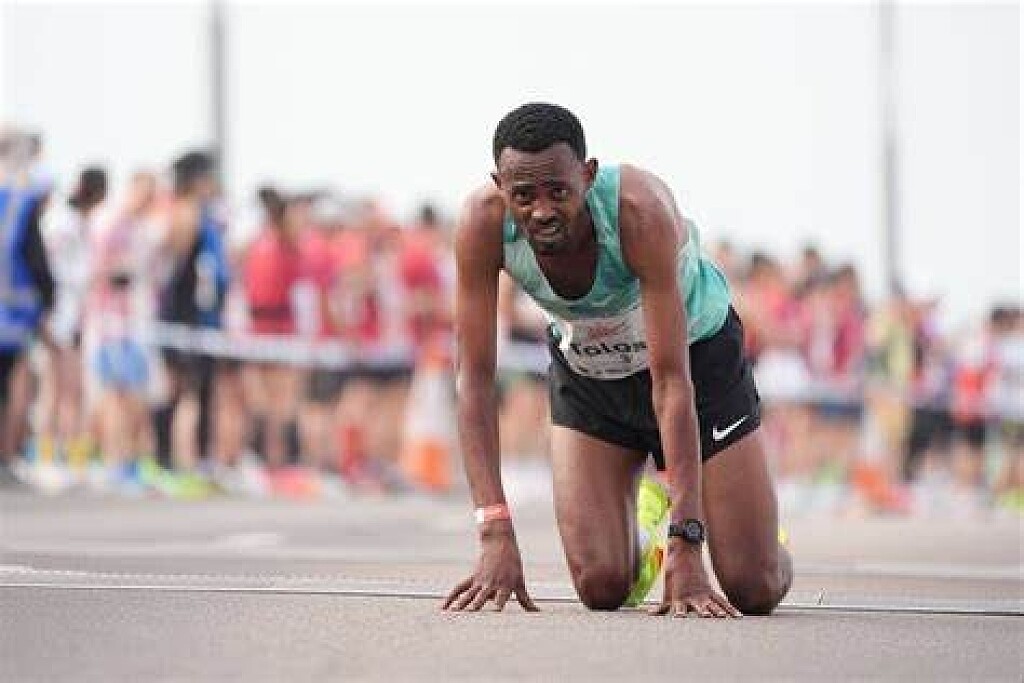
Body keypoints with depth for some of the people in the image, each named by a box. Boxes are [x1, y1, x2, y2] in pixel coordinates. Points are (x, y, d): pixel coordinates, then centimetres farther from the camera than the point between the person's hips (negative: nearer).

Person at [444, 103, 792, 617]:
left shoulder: (640, 209, -38)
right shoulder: (483, 223, -30)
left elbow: (671, 381, -37)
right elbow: (475, 378, -26)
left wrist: (686, 548, -41)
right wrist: (496, 535, -36)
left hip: (695, 353, -2)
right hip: (585, 368, 2)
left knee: (755, 590, -5)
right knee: (602, 588, -9)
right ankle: (645, 518, 27)